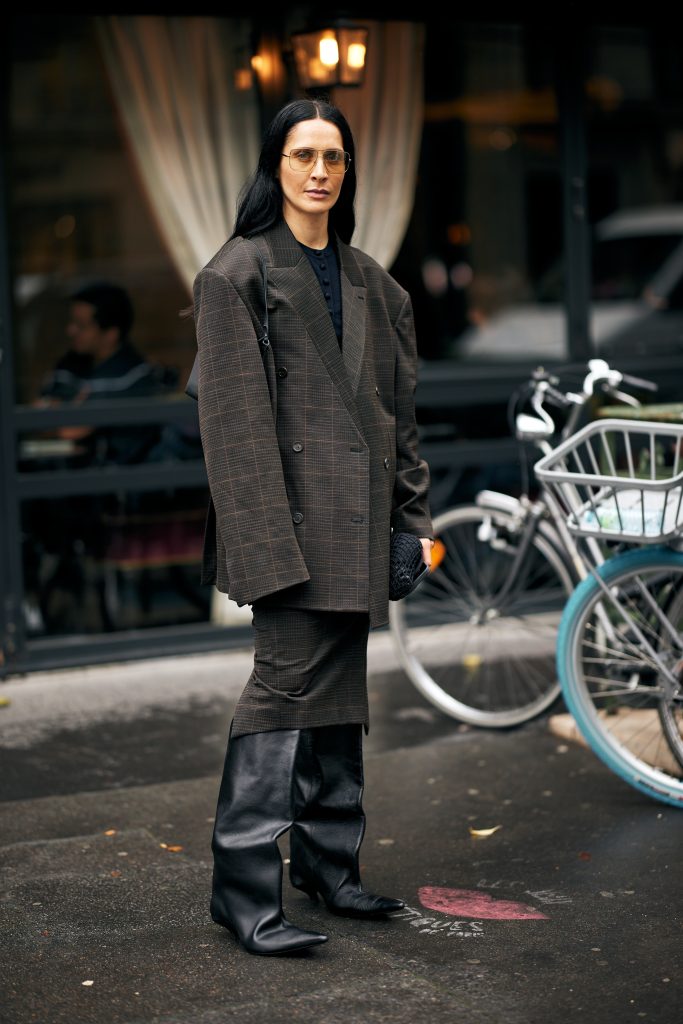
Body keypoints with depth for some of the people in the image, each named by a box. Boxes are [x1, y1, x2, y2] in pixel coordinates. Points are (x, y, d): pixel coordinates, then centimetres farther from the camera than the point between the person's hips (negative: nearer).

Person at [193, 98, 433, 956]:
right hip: (290, 510, -7)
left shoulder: (367, 280, 17)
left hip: (355, 518, 7)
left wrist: (414, 514, 12)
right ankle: (243, 891, -7)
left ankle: (329, 863, 21)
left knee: (339, 690, 11)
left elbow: (396, 408, 18)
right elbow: (233, 416, -11)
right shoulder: (239, 272, -4)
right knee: (286, 682, -12)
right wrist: (265, 539, -18)